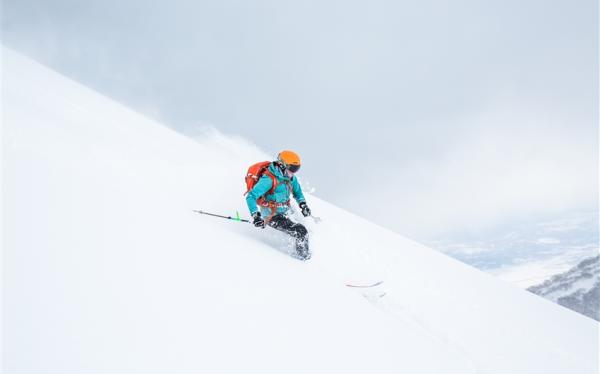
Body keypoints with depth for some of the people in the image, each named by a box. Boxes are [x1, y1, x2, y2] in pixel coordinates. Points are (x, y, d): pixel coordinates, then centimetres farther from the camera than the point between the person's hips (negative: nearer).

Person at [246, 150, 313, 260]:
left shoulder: (290, 177, 0)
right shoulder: (269, 179, -25)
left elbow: (297, 191, 19)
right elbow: (251, 197, -29)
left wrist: (302, 204, 2)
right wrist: (255, 216, -39)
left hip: (284, 213, 9)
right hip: (272, 216, -8)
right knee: (301, 232, -19)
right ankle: (303, 256, 0)